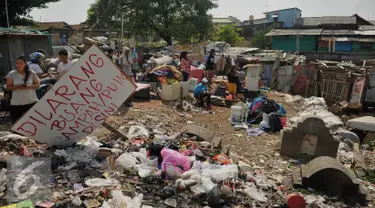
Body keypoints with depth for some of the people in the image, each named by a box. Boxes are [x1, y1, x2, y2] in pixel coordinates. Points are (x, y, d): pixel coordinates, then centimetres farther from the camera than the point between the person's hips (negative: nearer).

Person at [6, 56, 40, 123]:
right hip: (16, 103, 0)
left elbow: (37, 85, 5)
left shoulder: (32, 73, 1)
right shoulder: (11, 74, 0)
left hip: (31, 102, 0)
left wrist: (30, 86, -16)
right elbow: (8, 87, 0)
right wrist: (18, 86, -18)